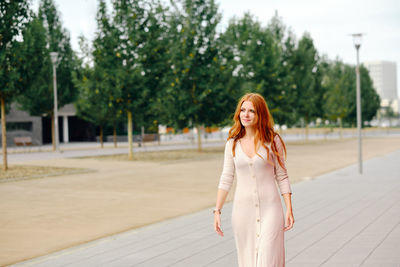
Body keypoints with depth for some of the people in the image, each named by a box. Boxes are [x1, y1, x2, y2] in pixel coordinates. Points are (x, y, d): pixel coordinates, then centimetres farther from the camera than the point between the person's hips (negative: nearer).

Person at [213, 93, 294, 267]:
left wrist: (289, 209, -3)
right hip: (242, 208, 2)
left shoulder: (273, 141, 0)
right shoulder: (233, 144, 5)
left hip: (270, 208, -2)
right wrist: (217, 210, -1)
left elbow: (282, 176, 3)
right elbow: (226, 179, 6)